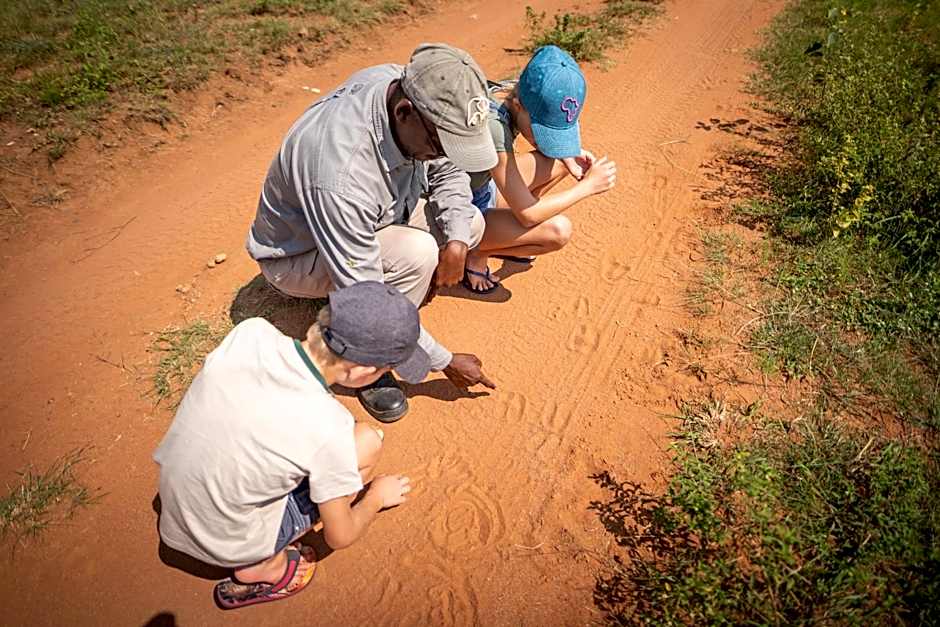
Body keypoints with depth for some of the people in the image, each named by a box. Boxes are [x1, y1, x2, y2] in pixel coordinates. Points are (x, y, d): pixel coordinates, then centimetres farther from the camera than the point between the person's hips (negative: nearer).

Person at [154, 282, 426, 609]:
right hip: (226, 545, -5)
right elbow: (340, 537, -13)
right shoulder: (329, 431, -30)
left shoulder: (250, 331, -18)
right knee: (366, 442, -7)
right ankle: (261, 569, 2)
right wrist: (377, 496, 7)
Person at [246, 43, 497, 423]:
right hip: (297, 255, -8)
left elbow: (447, 170, -2)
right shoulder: (340, 174, -41)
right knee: (417, 252, -33)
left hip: (365, 223, 8)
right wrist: (444, 361, -24)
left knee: (469, 222, -6)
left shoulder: (401, 85, -20)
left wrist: (457, 241, -20)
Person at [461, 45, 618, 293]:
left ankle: (506, 235, 11)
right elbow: (527, 214, -30)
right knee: (558, 230, -25)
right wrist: (588, 186, -21)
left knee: (563, 158, 4)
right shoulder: (493, 127, -37)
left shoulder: (521, 105, -14)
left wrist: (570, 155, -9)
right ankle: (476, 251, -2)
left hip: (483, 189, 8)